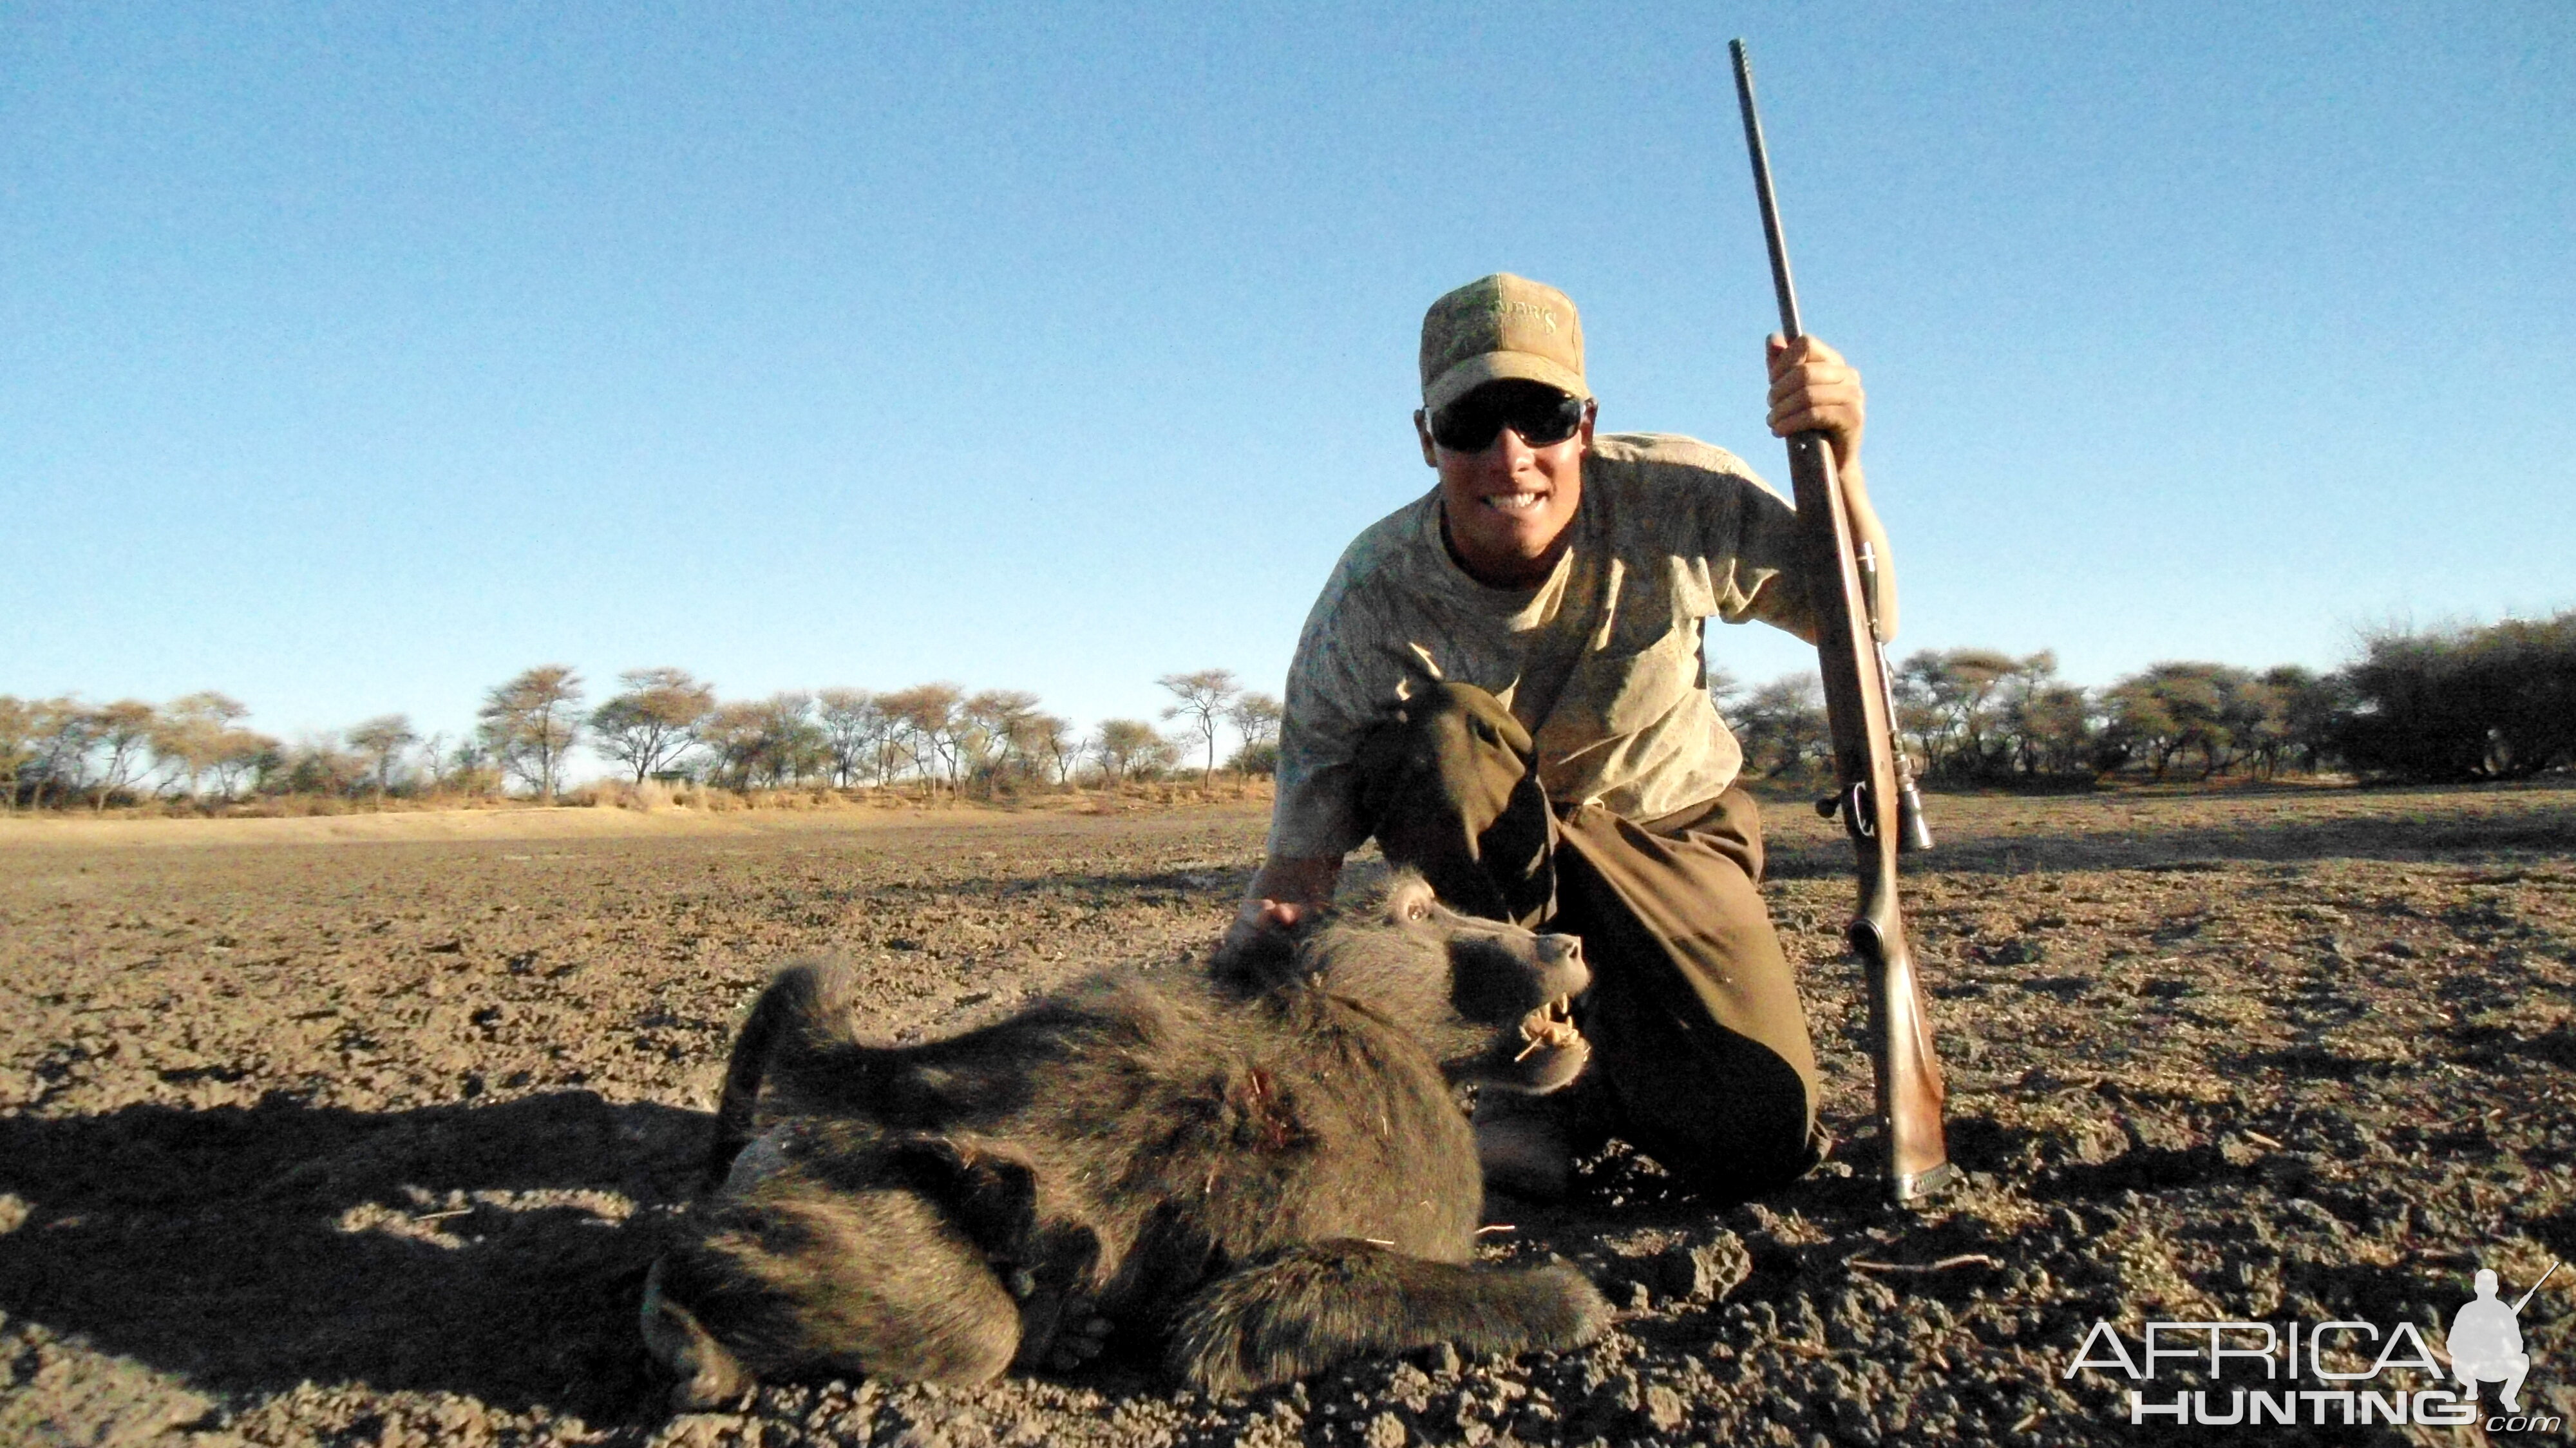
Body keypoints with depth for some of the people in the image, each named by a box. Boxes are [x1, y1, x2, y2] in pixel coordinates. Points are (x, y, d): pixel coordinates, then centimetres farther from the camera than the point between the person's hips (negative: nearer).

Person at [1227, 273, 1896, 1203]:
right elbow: (1305, 849, -22)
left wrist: (1838, 464, -30)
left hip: (1668, 834, 1)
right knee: (1445, 733, -36)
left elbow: (1859, 621, -11)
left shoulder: (1675, 500, -21)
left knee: (1761, 1142, -19)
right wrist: (1263, 928, -45)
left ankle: (1575, 1077, 16)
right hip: (1485, 856, 0)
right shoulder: (1372, 601, -24)